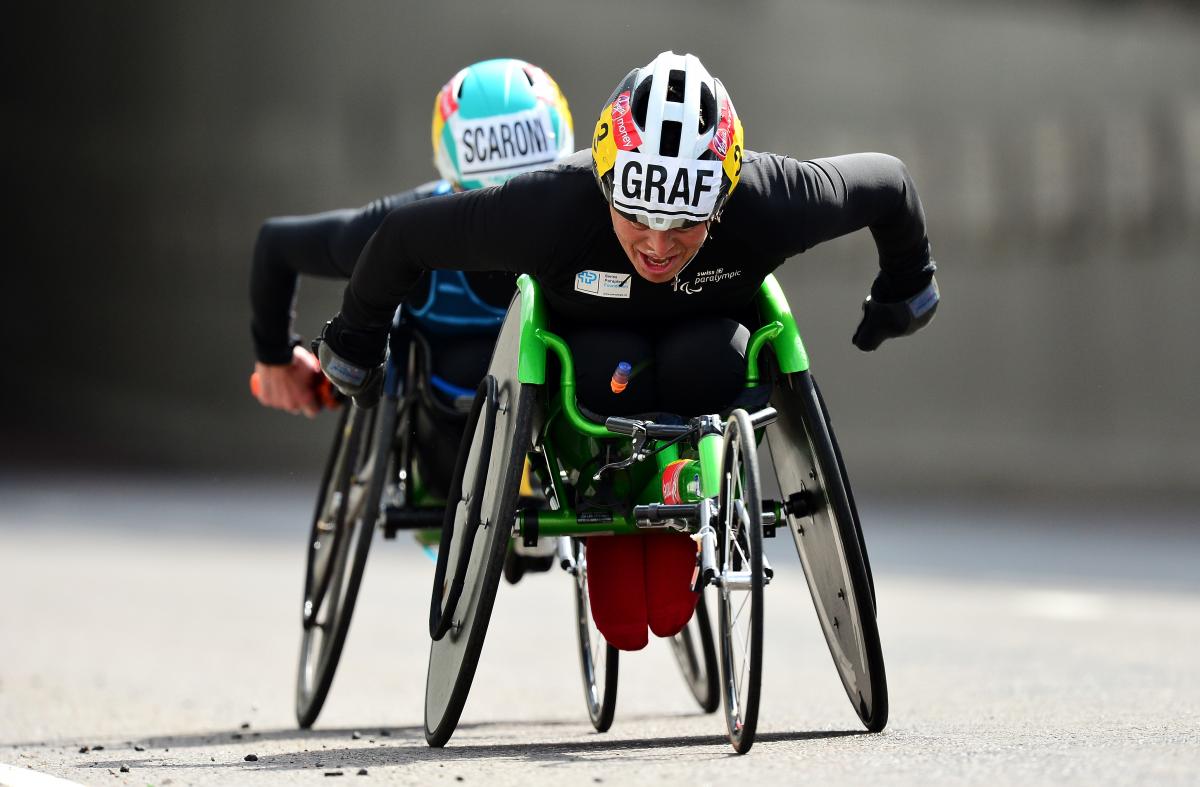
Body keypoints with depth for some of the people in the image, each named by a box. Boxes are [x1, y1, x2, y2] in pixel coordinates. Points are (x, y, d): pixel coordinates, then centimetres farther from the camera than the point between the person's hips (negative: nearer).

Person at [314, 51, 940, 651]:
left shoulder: (770, 204, -34)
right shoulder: (549, 210, -37)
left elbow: (886, 183, -14)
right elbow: (403, 237, -23)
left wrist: (903, 289, 5)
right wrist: (353, 344, -9)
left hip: (701, 341, 1)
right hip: (593, 344, -1)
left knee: (710, 358, -34)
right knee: (613, 369, -35)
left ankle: (675, 527, -10)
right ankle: (612, 545, -11)